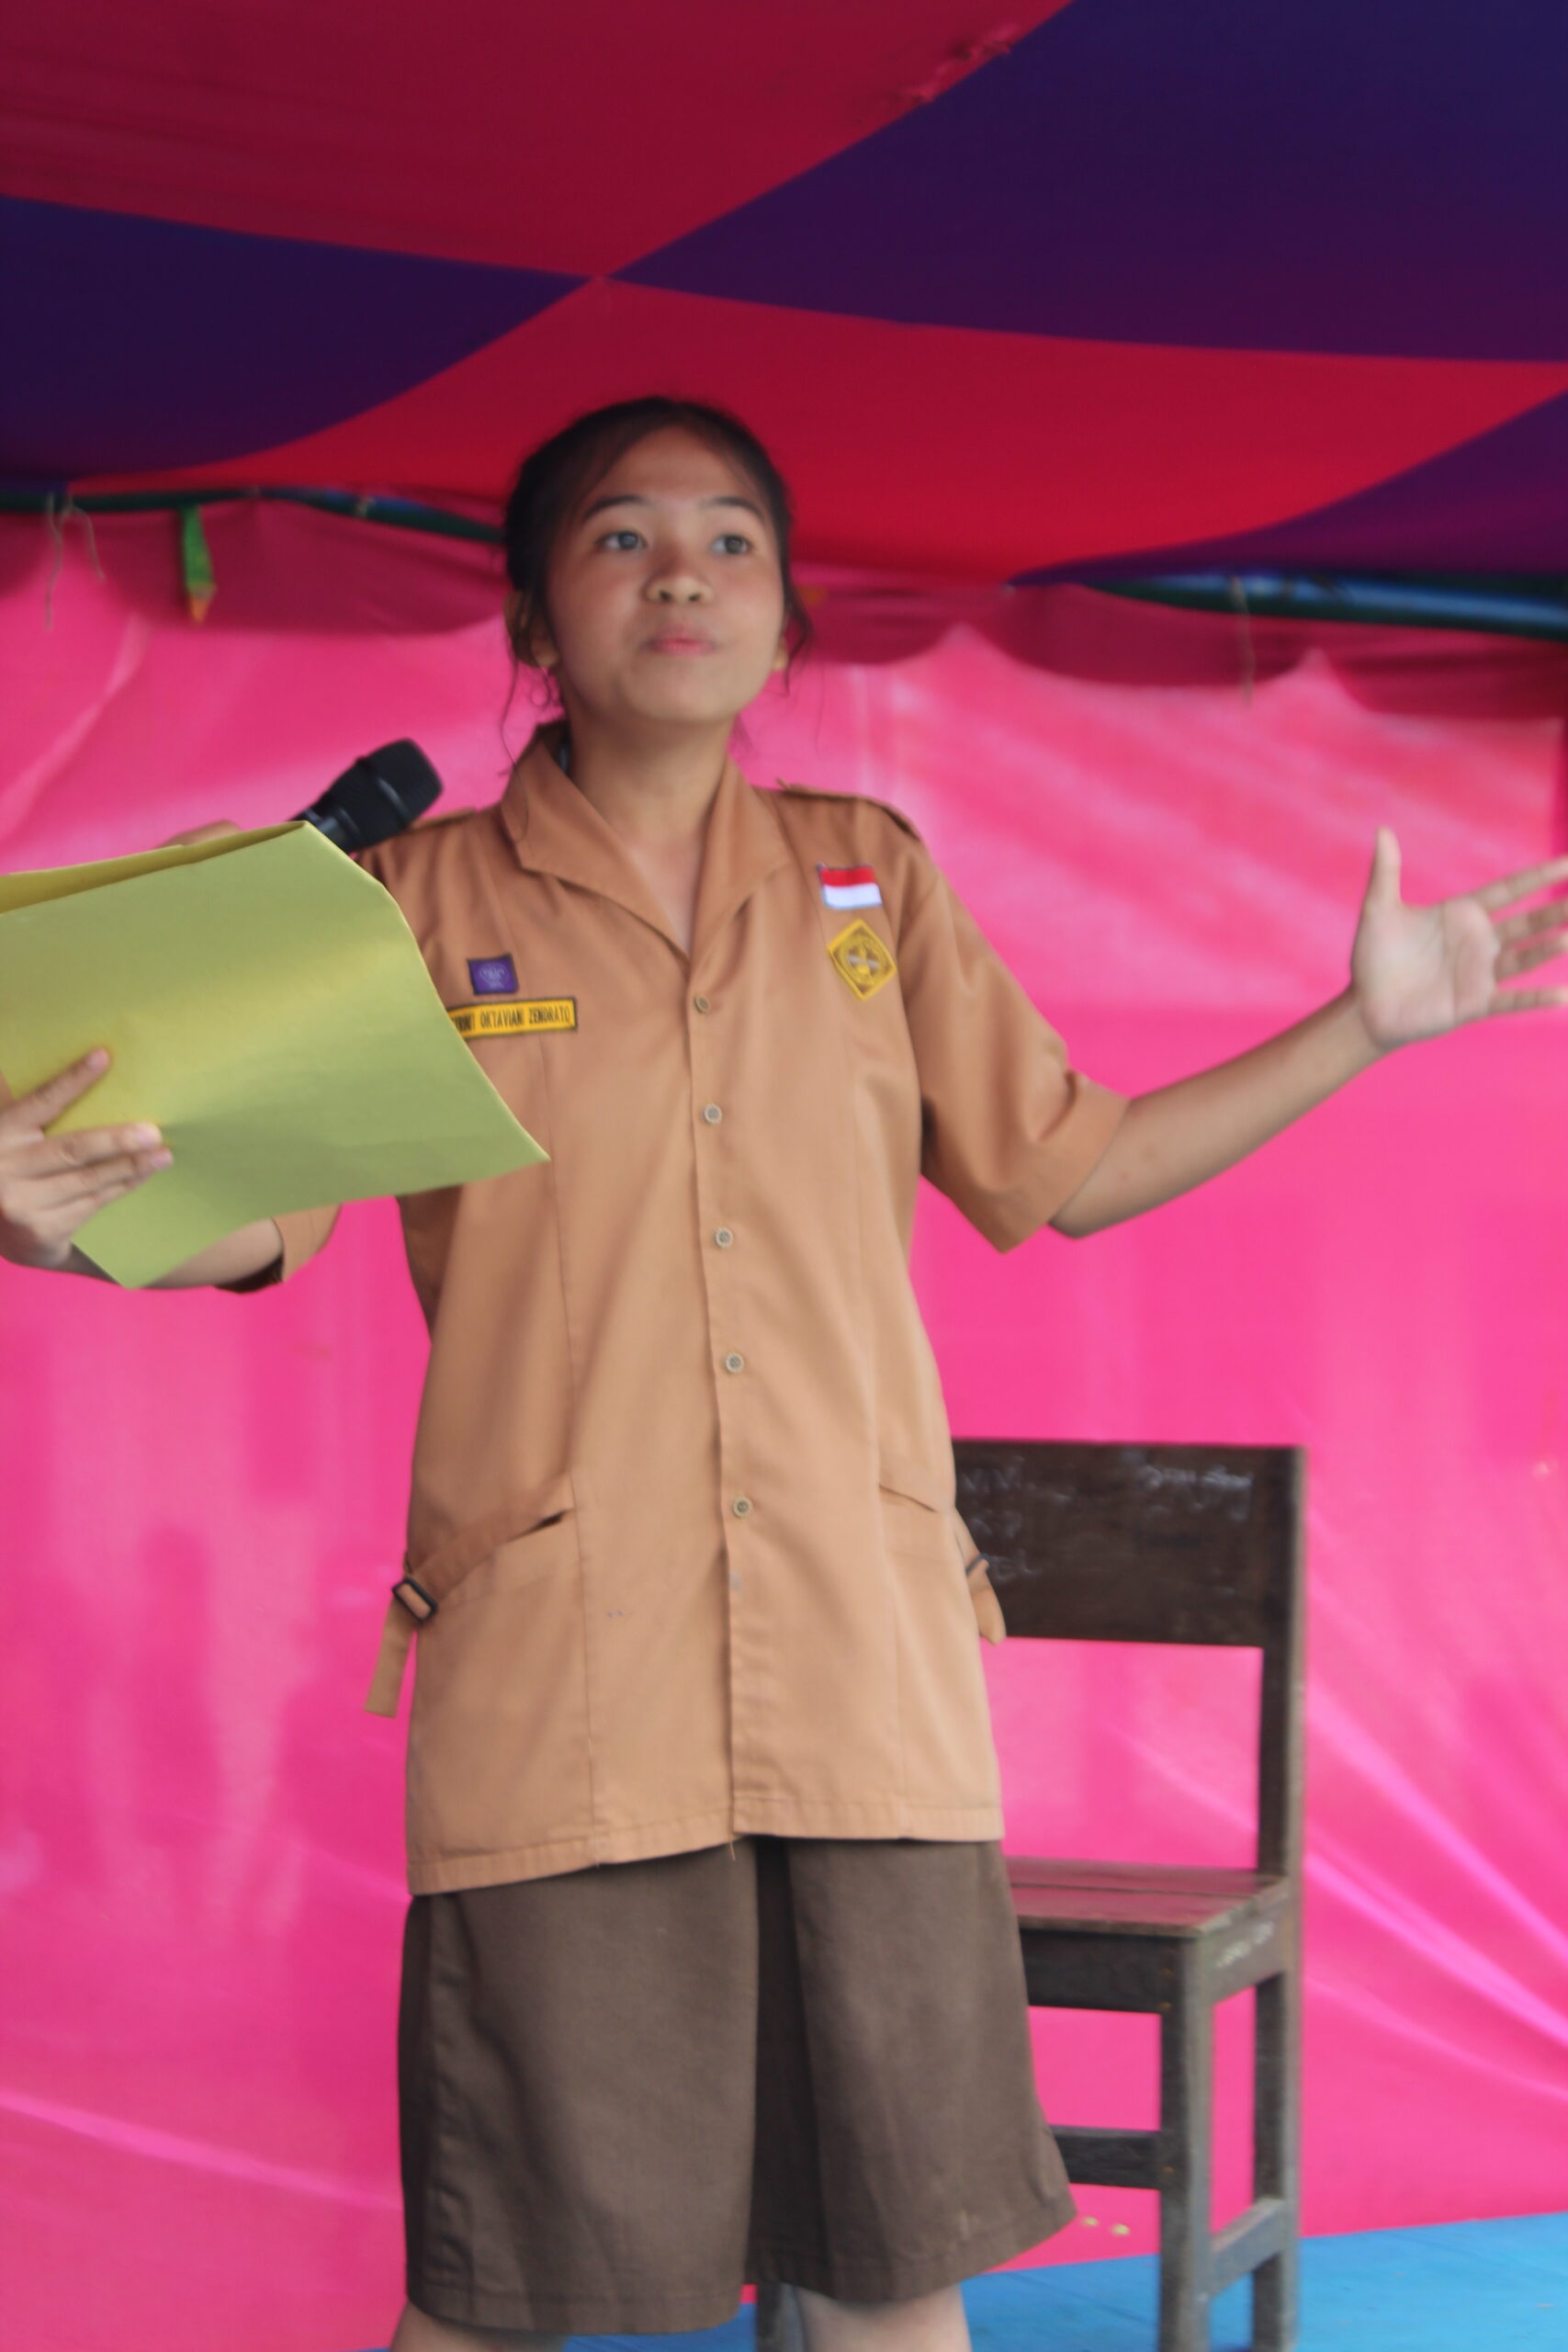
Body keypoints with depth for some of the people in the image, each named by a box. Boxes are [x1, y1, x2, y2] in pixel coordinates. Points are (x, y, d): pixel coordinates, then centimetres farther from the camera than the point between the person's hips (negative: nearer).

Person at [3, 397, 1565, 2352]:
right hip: (558, 1705, -2)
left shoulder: (870, 878, 13)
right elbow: (258, 1211, 2)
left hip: (869, 1680, 3)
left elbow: (1060, 1169, 19)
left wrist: (1364, 1026, 16)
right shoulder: (428, 904, 5)